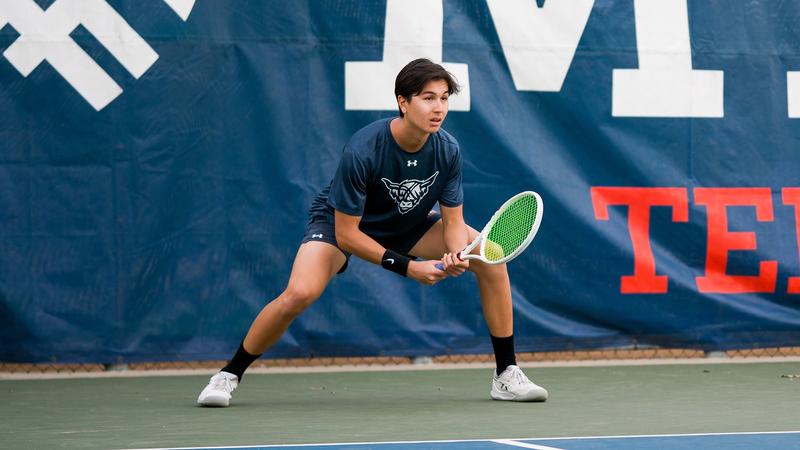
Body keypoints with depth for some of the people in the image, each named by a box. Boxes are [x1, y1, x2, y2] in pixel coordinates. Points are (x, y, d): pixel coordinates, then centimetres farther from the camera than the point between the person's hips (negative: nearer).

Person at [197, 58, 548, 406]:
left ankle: (506, 374, 0)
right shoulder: (362, 151, -34)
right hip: (339, 221, -5)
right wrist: (407, 267, -30)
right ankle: (229, 375, -9)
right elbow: (345, 234, -28)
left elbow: (453, 221, -12)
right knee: (301, 293, -31)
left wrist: (456, 255, -35)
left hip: (408, 223, 5)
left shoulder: (448, 150, -21)